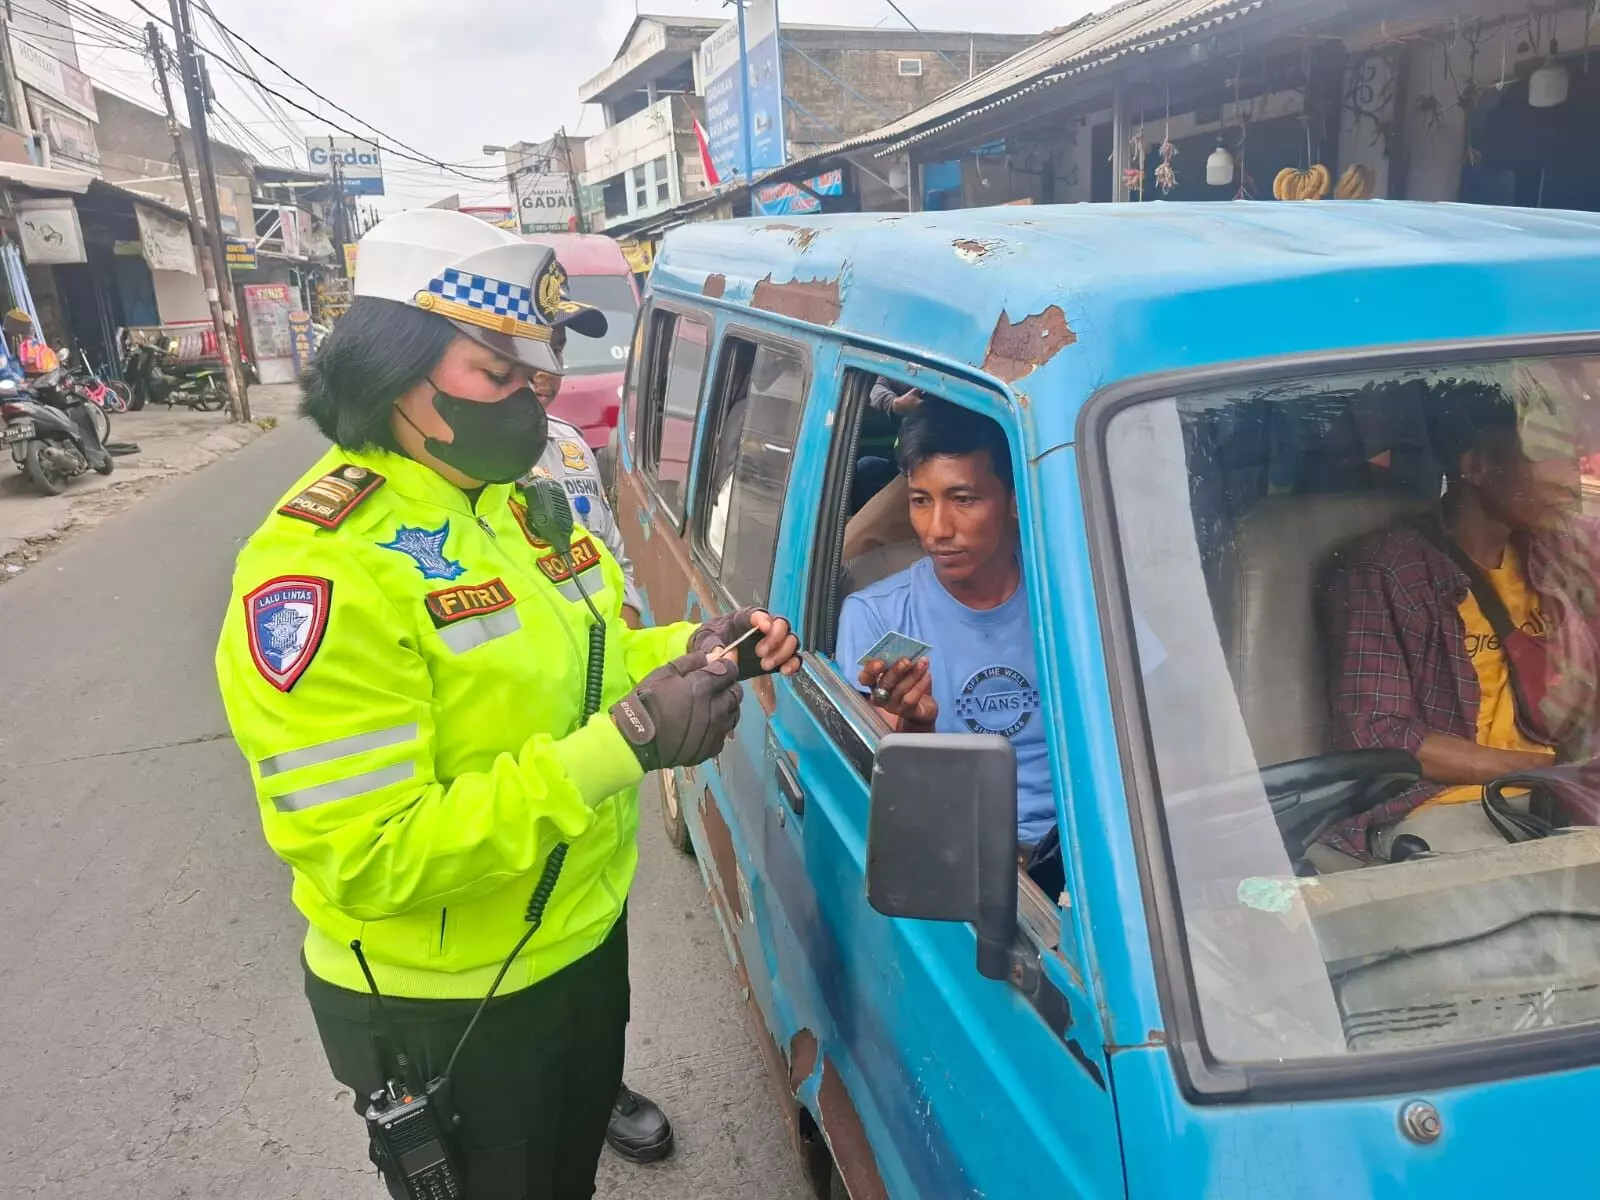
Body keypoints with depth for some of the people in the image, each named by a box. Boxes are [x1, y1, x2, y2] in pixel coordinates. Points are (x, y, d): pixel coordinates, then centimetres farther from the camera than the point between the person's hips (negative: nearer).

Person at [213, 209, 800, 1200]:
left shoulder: (520, 497, 0)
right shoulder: (321, 570, -27)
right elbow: (368, 859, -30)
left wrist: (688, 653, -10)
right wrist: (625, 743, -34)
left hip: (588, 940, 7)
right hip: (444, 1015, -7)